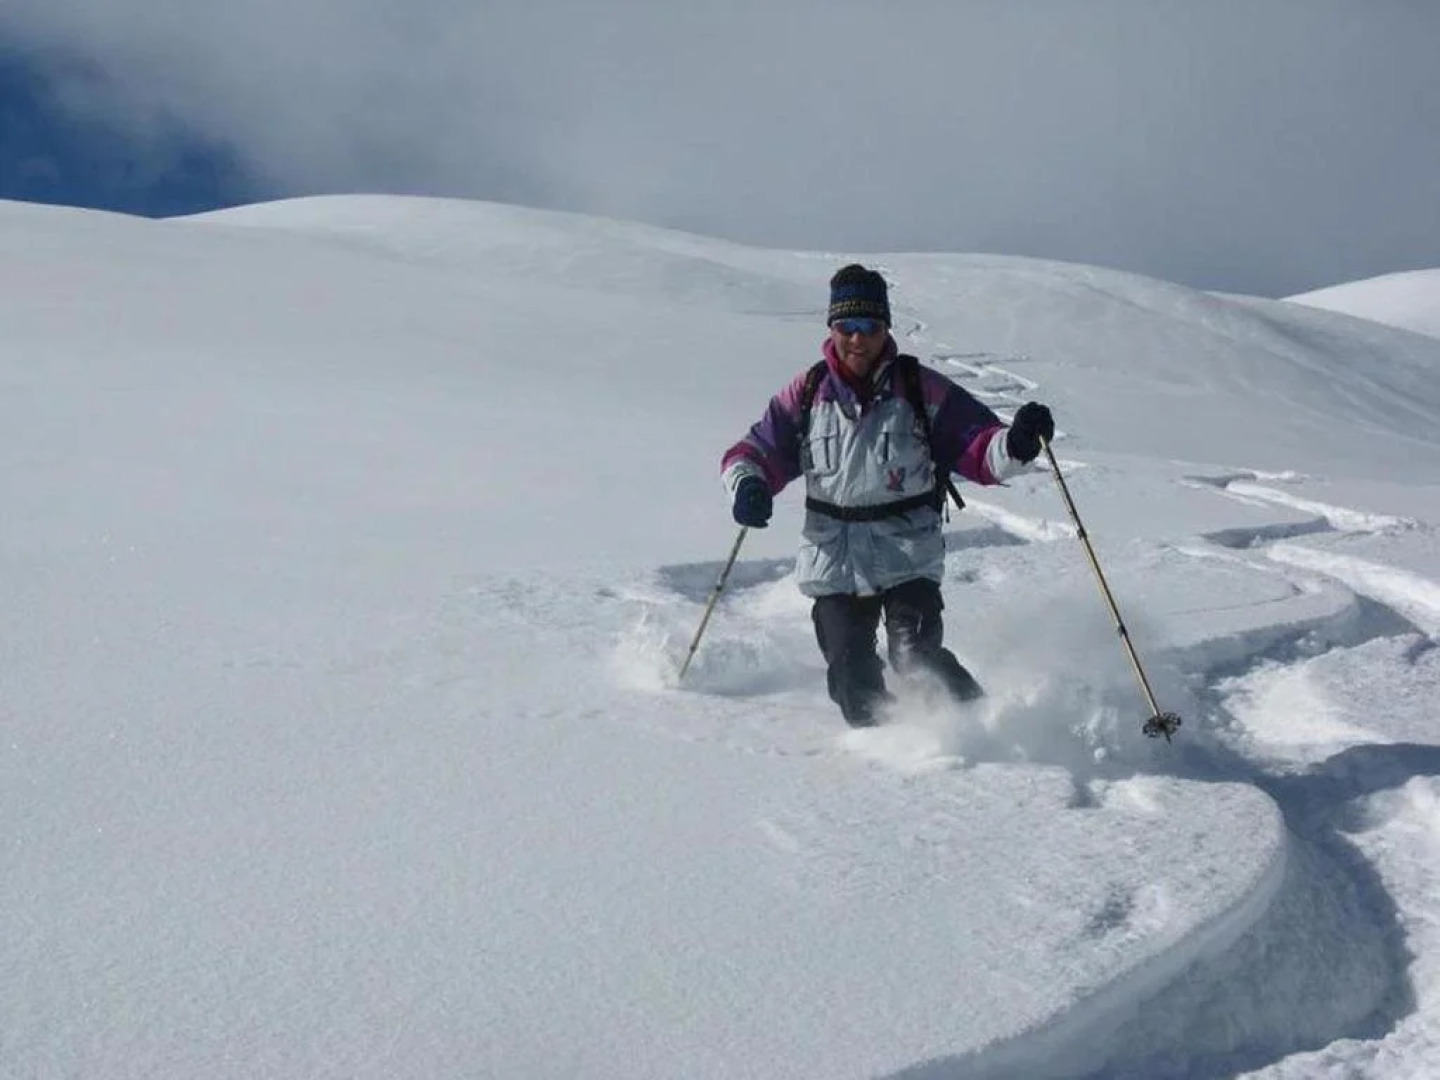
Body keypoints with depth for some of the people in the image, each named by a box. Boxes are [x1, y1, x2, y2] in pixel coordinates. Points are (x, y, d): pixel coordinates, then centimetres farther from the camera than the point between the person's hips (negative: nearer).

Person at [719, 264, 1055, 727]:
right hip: (833, 561, 2)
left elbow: (980, 449, -3)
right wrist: (747, 482, -14)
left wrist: (1015, 443, -25)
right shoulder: (807, 393, 5)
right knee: (852, 680, -1)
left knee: (916, 658, -18)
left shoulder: (921, 389, 0)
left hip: (908, 557, -2)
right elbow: (758, 450, 8)